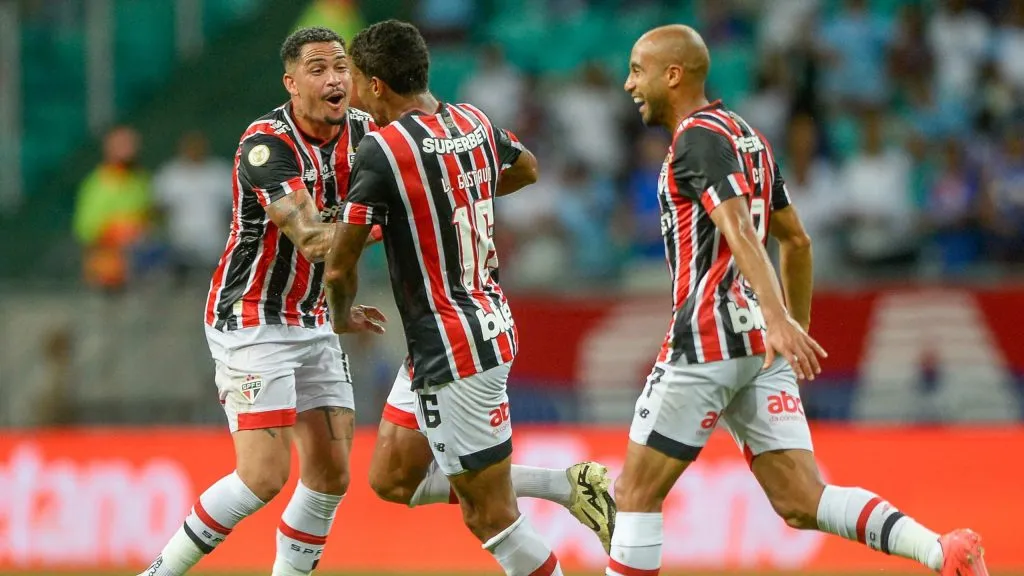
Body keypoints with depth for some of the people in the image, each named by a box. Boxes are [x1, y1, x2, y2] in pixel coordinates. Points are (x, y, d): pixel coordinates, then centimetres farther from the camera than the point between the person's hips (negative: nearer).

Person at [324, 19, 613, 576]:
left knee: (490, 516, -1)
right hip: (490, 319, 9)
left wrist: (343, 317, 6)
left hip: (450, 352, -9)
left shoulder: (381, 149, -17)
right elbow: (527, 168, 28)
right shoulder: (473, 121, 5)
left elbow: (340, 265, -15)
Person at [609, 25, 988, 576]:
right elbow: (796, 240, 25)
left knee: (636, 492, 3)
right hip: (758, 344, 9)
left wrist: (777, 319, -35)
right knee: (802, 504, 1)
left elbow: (740, 231, -24)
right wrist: (796, 329, 31)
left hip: (707, 342, -9)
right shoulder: (746, 136, 19)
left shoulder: (698, 138, -9)